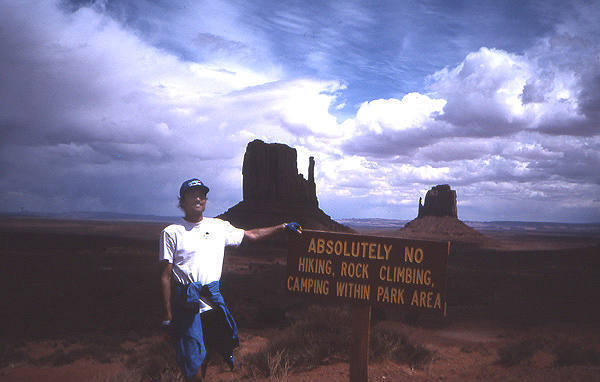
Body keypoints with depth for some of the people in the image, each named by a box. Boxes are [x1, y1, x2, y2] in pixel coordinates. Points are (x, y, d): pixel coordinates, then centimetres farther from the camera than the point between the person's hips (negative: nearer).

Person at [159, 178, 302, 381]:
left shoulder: (219, 226, 10)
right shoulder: (172, 232, -1)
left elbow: (251, 235, 20)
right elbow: (165, 276, -2)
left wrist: (283, 226, 16)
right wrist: (168, 314, -5)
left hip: (214, 301, 4)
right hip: (186, 305, -4)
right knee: (194, 364, -4)